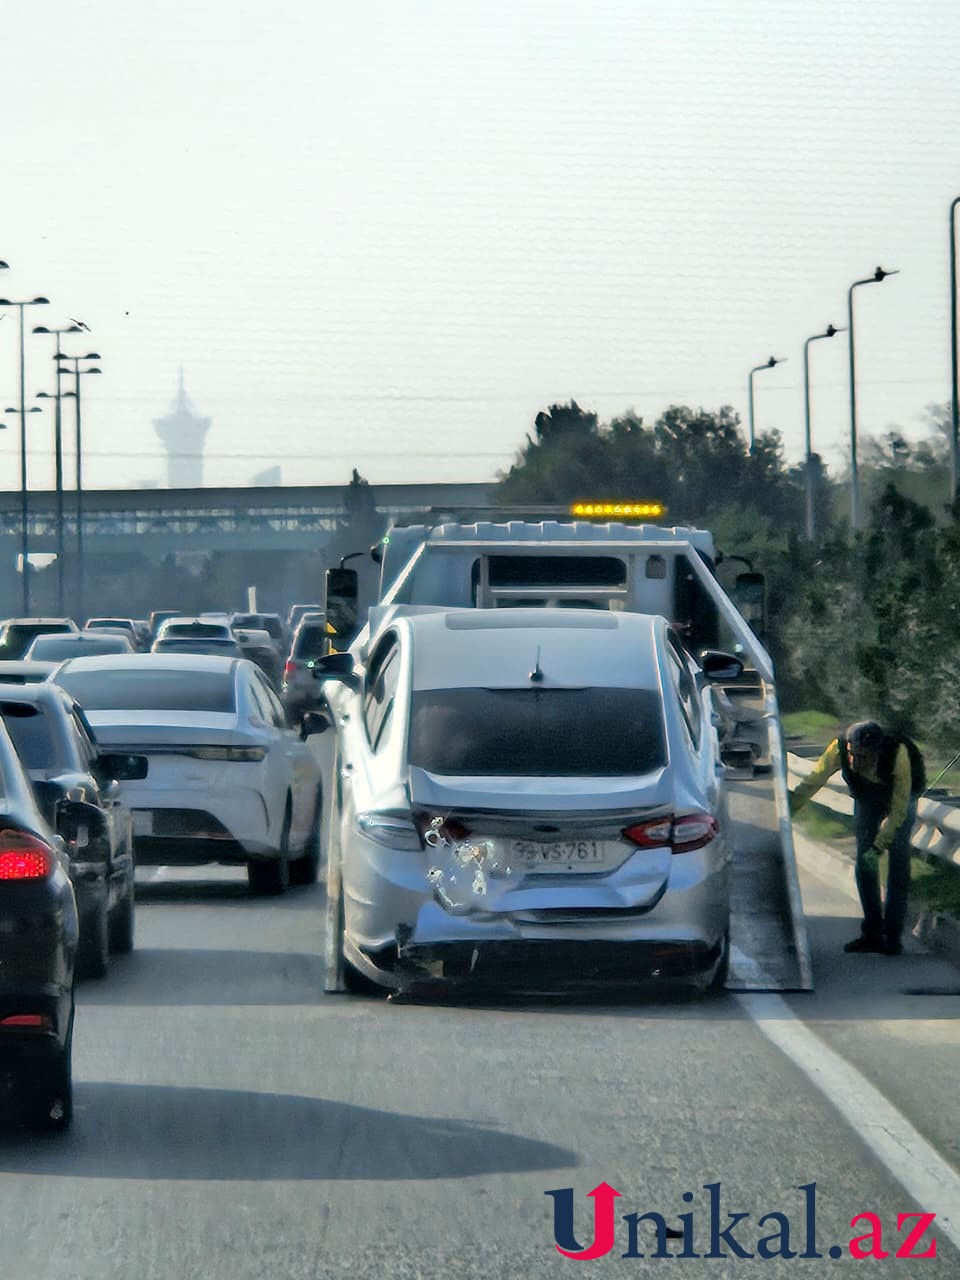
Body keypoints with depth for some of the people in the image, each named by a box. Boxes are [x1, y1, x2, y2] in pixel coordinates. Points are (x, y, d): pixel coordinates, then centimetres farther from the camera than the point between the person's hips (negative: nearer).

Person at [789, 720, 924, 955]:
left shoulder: (899, 754, -41)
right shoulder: (839, 749, -35)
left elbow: (899, 809, -33)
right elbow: (811, 783, -25)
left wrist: (878, 847, -36)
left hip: (901, 796, -3)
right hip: (866, 798, 3)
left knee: (898, 861, -15)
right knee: (864, 864, -4)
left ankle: (892, 936, -12)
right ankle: (872, 933, 4)